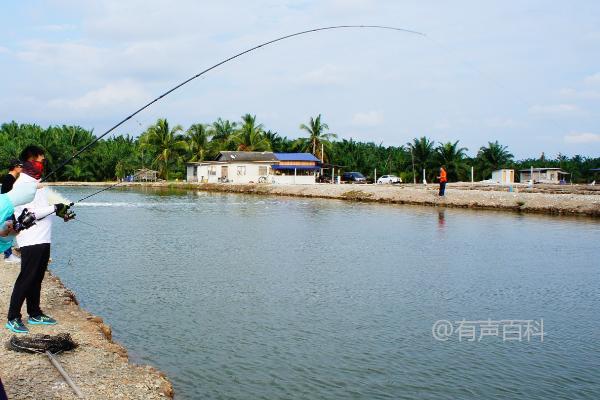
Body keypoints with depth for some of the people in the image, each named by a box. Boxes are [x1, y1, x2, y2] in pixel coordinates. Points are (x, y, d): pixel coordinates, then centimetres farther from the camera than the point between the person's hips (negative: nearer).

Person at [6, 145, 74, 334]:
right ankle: (13, 318, 2)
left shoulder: (38, 182, 16)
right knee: (26, 279, -5)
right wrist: (54, 208, -18)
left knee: (37, 278, 15)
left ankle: (35, 314, 24)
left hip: (43, 239, 9)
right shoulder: (22, 184, -13)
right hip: (30, 240, -9)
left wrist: (60, 211, 9)